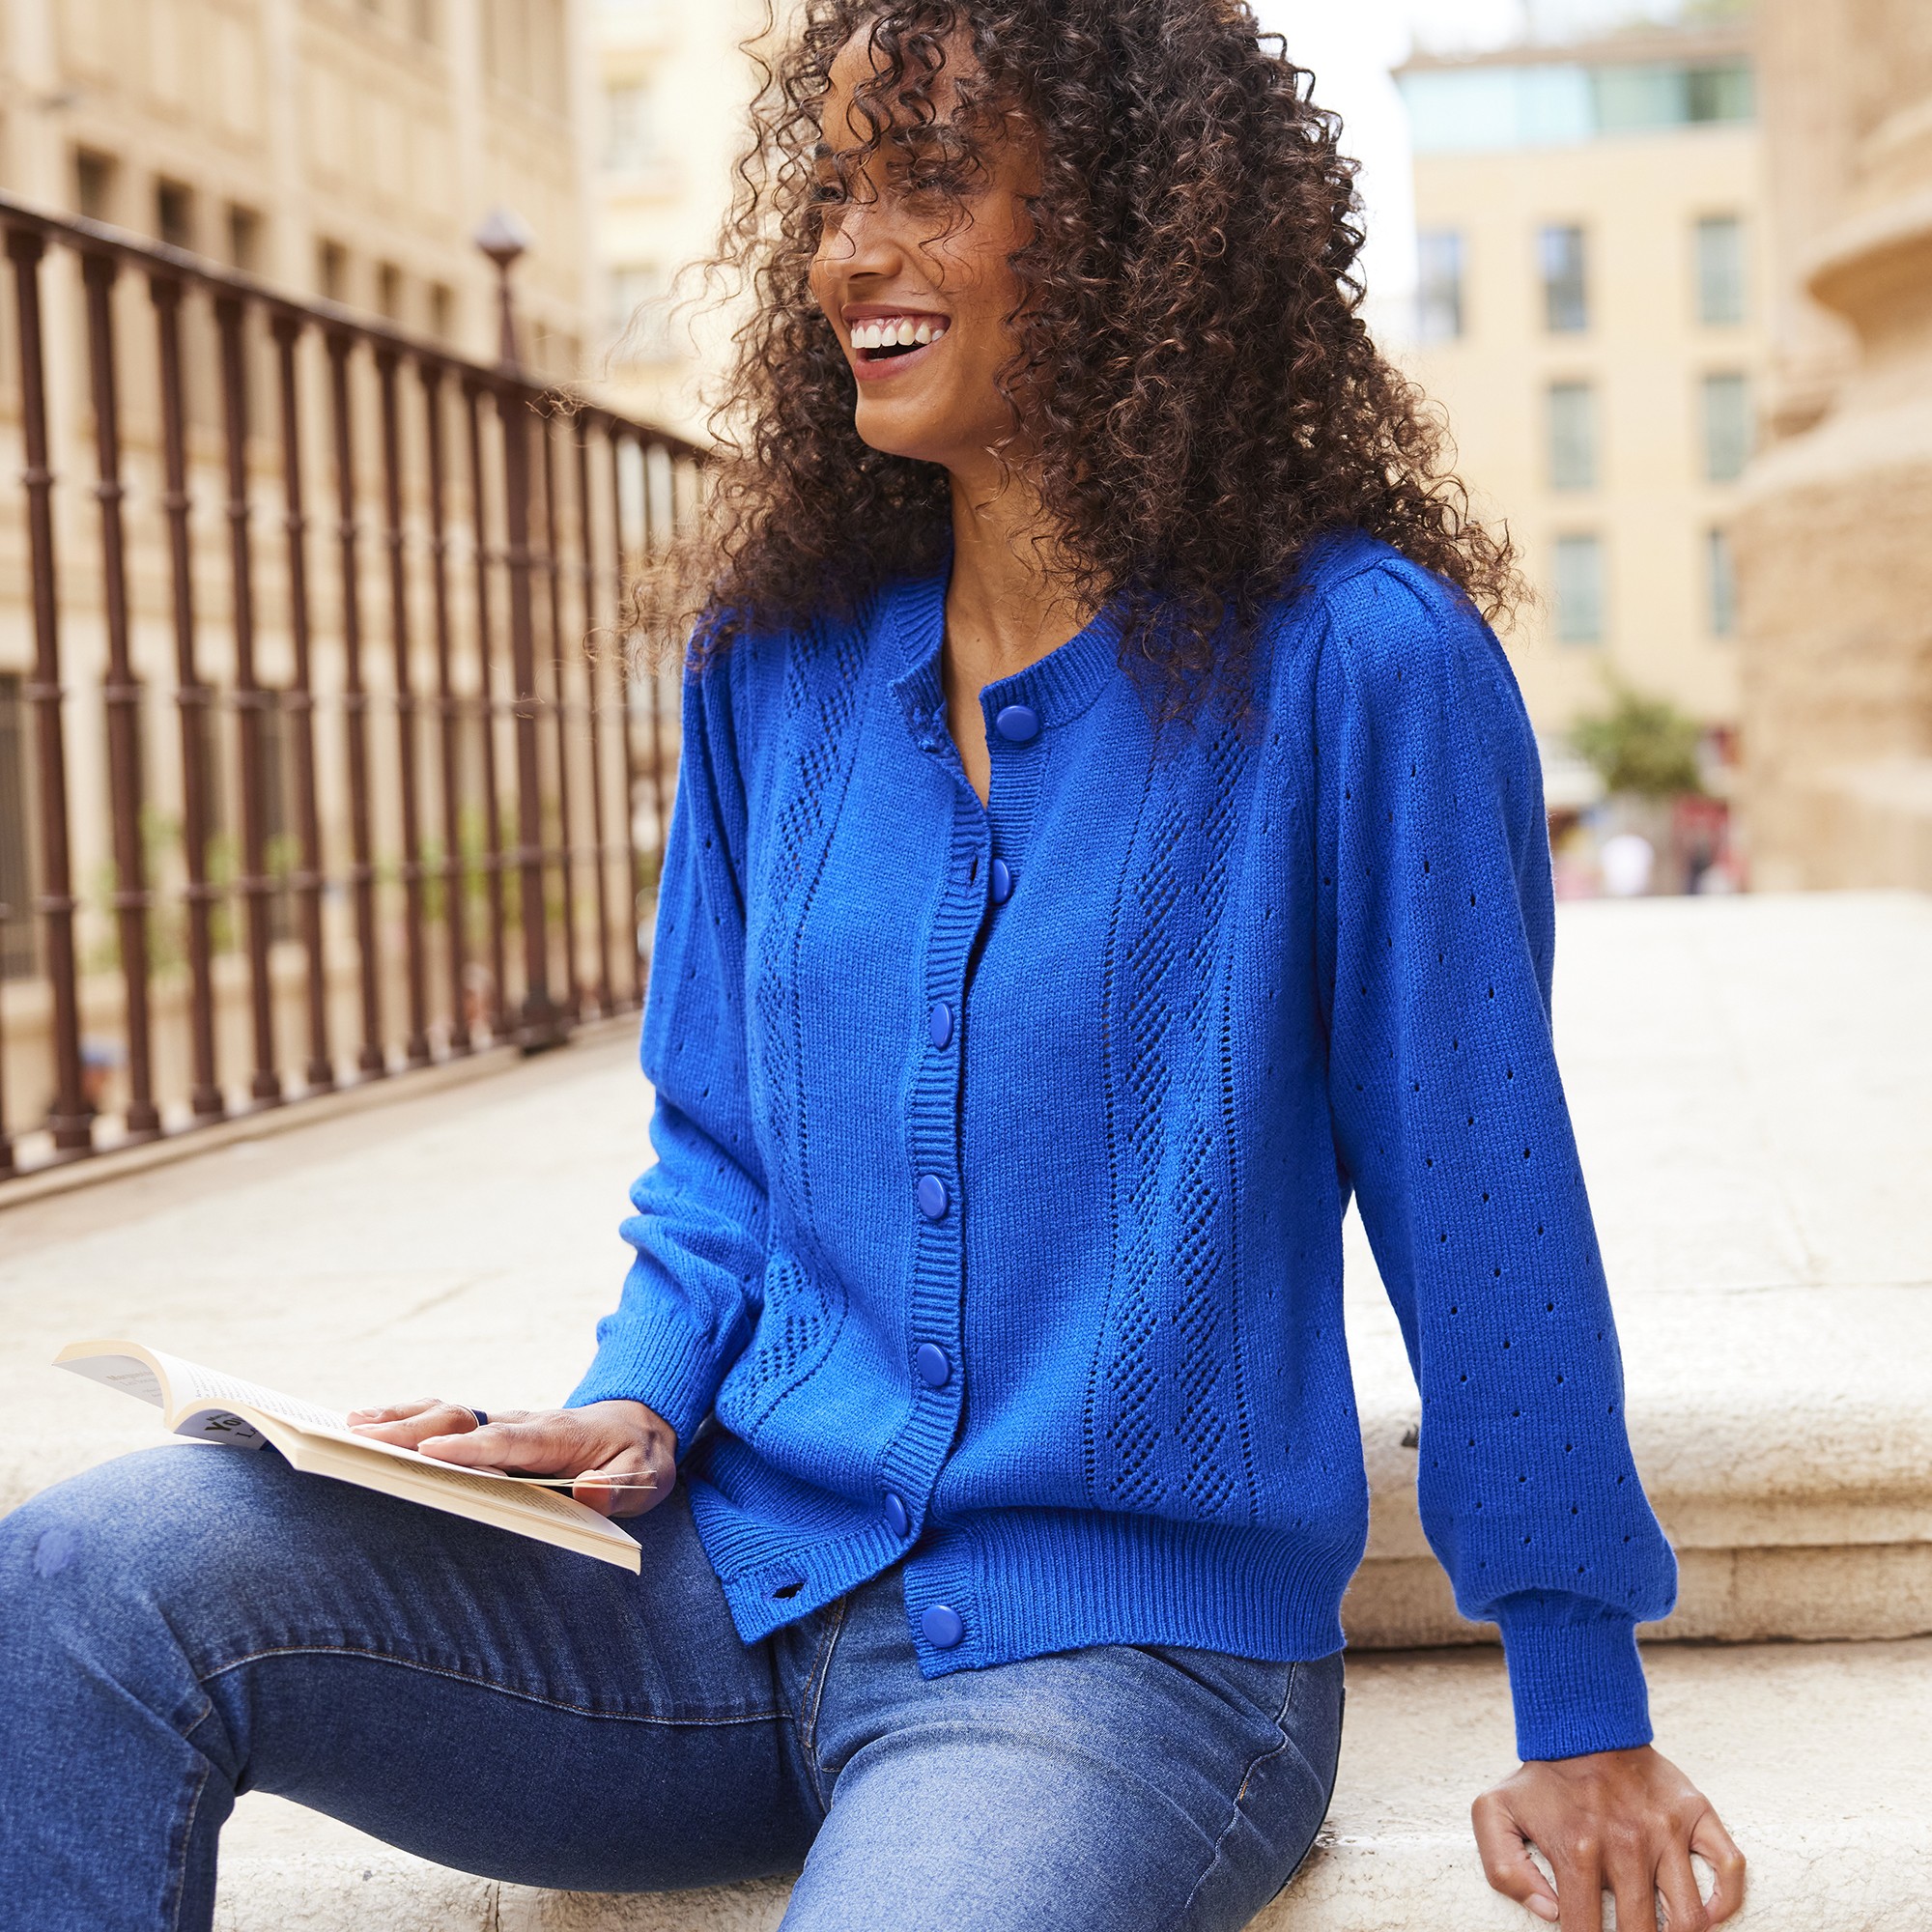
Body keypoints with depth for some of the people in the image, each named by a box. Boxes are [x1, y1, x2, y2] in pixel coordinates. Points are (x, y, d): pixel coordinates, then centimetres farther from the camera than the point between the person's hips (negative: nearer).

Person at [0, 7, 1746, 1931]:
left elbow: (1484, 1202, -4)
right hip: (733, 1590, 4)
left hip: (1123, 1644, -4)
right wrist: (642, 1405, -3)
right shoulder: (777, 668, 9)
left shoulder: (1351, 663, -8)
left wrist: (1584, 1717, 0)